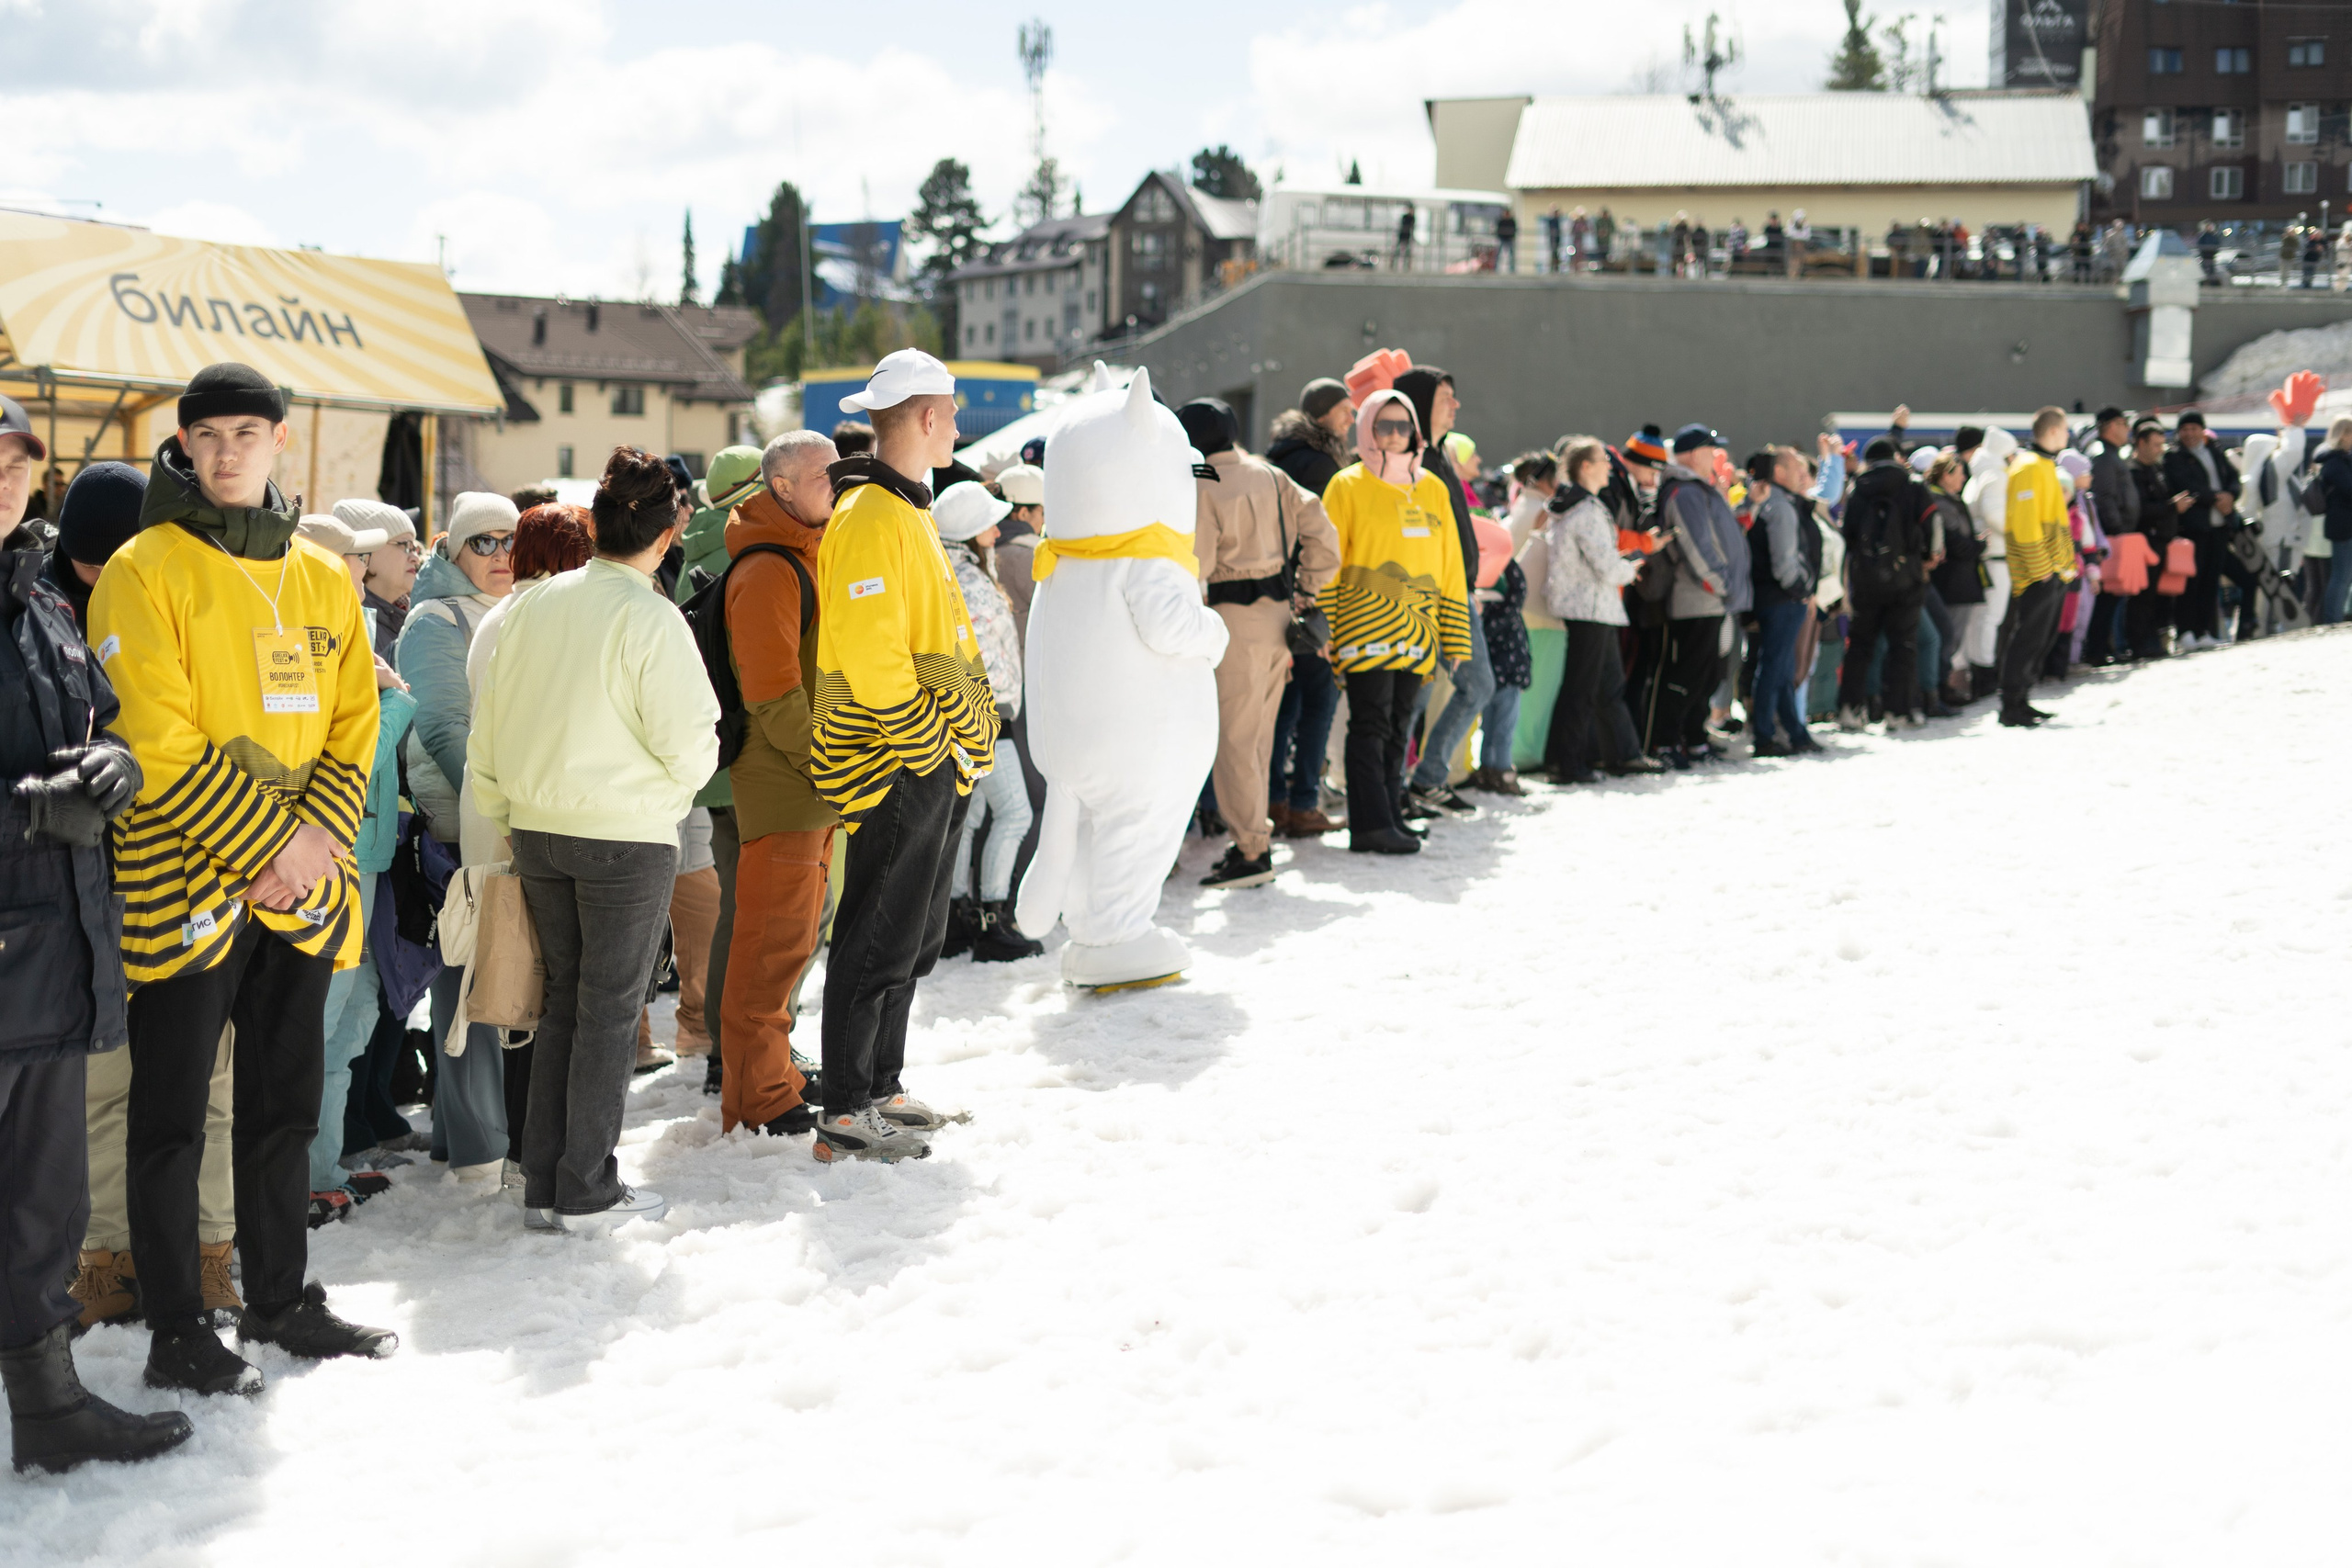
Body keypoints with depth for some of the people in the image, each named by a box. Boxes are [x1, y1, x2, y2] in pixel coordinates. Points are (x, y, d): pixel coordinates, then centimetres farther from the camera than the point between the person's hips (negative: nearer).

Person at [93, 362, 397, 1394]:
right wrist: (265, 847, -16)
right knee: (172, 1118, 2)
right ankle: (176, 1330, 11)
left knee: (286, 1104, 15)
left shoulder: (324, 581, 11)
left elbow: (354, 727, 9)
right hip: (184, 884, -5)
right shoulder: (146, 574, -6)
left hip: (300, 887, 6)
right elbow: (160, 748, -13)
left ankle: (280, 1299, 28)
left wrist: (317, 839, -8)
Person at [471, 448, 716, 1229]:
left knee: (564, 998, 15)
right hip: (627, 837, -6)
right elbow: (689, 745, -15)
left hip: (538, 832, 6)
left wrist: (502, 818, 19)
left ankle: (542, 1186, 18)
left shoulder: (534, 605, 3)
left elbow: (487, 734, 8)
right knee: (611, 1007, 4)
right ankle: (588, 1191, 9)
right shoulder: (650, 617, -14)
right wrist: (677, 783, 7)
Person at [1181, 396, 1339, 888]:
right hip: (1279, 612, 8)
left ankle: (1252, 852, -6)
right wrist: (1307, 591, 15)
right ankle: (1252, 838, 19)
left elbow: (1195, 564, -15)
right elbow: (1320, 531, 10)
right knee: (1257, 734, 15)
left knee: (1232, 739, -4)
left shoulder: (1200, 488, -10)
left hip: (1235, 619, -8)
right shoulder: (1271, 477, 11)